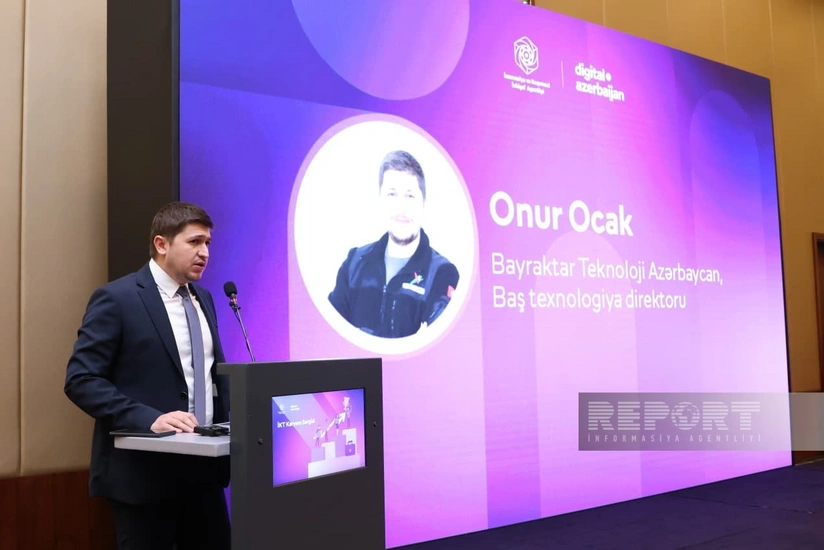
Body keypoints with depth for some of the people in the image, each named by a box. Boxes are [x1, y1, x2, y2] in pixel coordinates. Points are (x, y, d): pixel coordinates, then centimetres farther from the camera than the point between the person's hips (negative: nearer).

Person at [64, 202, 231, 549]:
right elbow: (81, 381, -15)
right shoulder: (116, 299, -10)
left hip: (203, 465, 7)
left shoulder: (202, 298, 12)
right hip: (144, 470, -6)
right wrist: (149, 419, -25)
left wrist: (229, 422, 1)